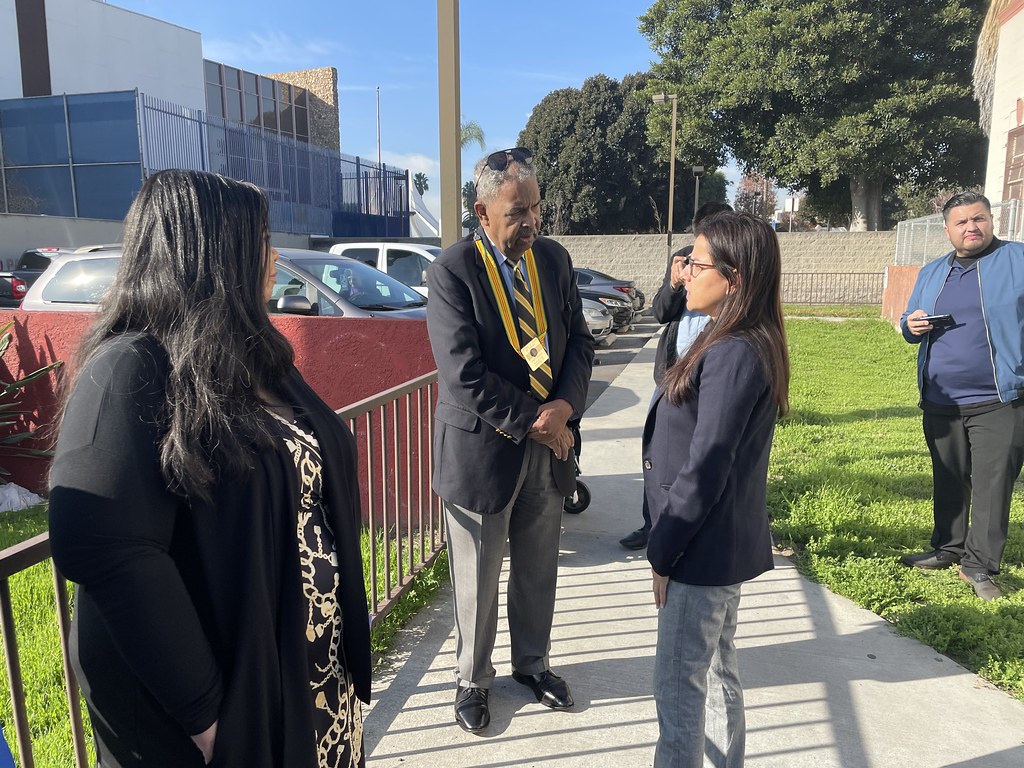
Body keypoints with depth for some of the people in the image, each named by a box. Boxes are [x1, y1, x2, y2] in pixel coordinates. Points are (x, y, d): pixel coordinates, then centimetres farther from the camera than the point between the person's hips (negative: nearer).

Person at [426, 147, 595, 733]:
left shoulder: (555, 259, 3)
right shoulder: (452, 271, -15)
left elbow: (580, 342, 5)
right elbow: (465, 375, -20)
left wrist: (565, 406, -13)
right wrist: (532, 423, -17)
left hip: (548, 445, 5)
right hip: (483, 449, -5)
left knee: (539, 571, 20)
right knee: (478, 580, 13)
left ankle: (532, 662, 43)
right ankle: (473, 679, 36)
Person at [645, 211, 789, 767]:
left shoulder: (733, 355, -24)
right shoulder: (748, 345, 7)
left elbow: (705, 468, -24)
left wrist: (664, 554, -13)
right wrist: (669, 543, 16)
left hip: (704, 549, -10)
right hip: (724, 543, 10)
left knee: (678, 685, 7)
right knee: (716, 672, 23)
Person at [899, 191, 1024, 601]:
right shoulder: (931, 272, 13)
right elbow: (910, 324, 19)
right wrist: (911, 326, -5)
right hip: (941, 402, 4)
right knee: (948, 482, 15)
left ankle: (979, 564, 11)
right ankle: (947, 548, 29)